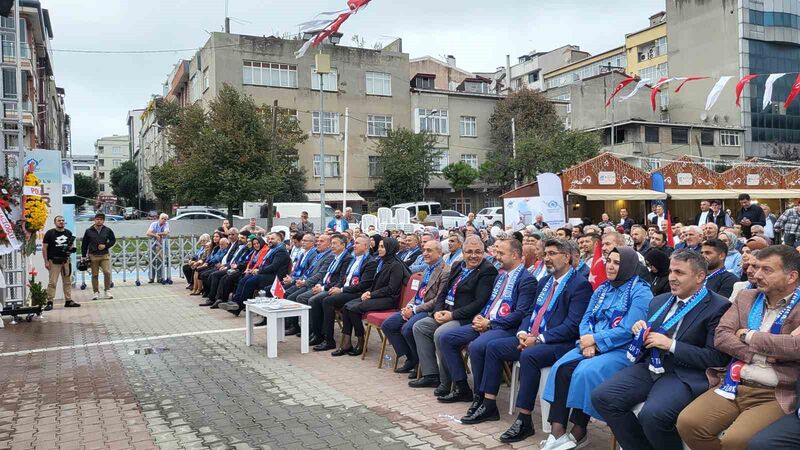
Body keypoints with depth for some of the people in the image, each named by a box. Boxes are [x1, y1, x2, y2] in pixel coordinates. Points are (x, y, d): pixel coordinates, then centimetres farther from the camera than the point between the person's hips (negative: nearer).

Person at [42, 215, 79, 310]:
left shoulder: (68, 233, 12)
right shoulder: (50, 233, -3)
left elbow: (72, 245, 23)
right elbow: (44, 248, -4)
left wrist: (71, 248, -3)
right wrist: (46, 261, -10)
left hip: (65, 260, 5)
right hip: (53, 261, -5)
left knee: (67, 282, 8)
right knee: (52, 282, -6)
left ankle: (68, 301, 14)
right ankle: (49, 302, -1)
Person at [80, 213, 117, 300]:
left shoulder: (108, 230, 1)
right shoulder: (89, 231, 1)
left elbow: (113, 240, 10)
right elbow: (84, 244, 6)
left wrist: (105, 245, -7)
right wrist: (83, 256, 3)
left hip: (105, 255, 0)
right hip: (93, 256, 0)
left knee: (107, 272, -10)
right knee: (95, 275, 6)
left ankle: (107, 290, 7)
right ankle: (95, 292, 16)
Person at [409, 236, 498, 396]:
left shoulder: (487, 271, -11)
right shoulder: (457, 267, 15)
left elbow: (480, 303, -19)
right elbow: (444, 292, 18)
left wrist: (453, 315, -20)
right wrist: (438, 311, -2)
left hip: (467, 319, -9)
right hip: (447, 314, 9)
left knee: (440, 333, -29)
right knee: (419, 326, 4)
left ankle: (446, 382, -13)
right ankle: (431, 375, 5)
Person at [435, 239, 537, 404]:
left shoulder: (527, 280, -8)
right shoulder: (500, 276, 19)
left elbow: (520, 314, -17)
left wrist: (490, 324, -16)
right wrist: (479, 317, 2)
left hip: (507, 328, -9)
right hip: (485, 323, 9)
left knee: (476, 346, -35)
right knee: (445, 338, -2)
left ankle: (481, 396, -14)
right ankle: (462, 389, 4)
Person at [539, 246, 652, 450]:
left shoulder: (641, 292, -6)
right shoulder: (602, 289, 16)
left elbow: (627, 330, -16)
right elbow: (586, 319, 10)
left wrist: (595, 339, -13)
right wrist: (588, 342, -10)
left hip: (622, 350, -6)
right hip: (594, 346, 6)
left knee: (585, 373, -30)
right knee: (560, 368, -20)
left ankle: (578, 432, -13)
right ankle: (557, 431, -23)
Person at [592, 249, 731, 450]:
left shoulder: (718, 307, -4)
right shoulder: (660, 301, 17)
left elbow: (717, 358, -11)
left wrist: (671, 344, -16)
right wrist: (641, 331, 1)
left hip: (685, 374, -6)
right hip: (650, 367, 7)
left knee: (652, 414, -33)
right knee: (602, 397, -14)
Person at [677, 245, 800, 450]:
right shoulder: (746, 297, 14)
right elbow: (721, 337, 4)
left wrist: (749, 336, -8)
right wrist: (759, 355, -10)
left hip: (775, 395, -5)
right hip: (733, 385, 5)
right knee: (687, 423, -16)